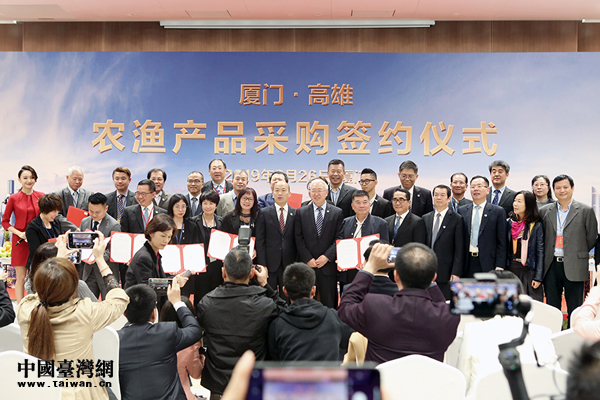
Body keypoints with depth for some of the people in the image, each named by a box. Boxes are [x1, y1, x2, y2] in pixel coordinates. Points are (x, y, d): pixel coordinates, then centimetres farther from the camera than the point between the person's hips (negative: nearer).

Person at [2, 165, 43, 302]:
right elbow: (5, 221, 3)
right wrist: (19, 233, -11)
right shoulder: (14, 198, -2)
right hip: (20, 241, -2)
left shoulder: (41, 197, 4)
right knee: (21, 278, 1)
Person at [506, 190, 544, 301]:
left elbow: (540, 252, -3)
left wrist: (538, 277, -7)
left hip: (529, 271, -3)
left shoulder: (536, 225, -2)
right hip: (511, 269, 3)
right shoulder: (508, 223, 8)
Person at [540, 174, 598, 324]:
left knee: (574, 310, 4)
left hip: (574, 267, -3)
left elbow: (591, 238, 3)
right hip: (551, 266, 3)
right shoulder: (544, 211, 8)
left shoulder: (585, 211, 1)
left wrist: (577, 254, 5)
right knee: (552, 307, 9)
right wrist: (551, 255, 6)